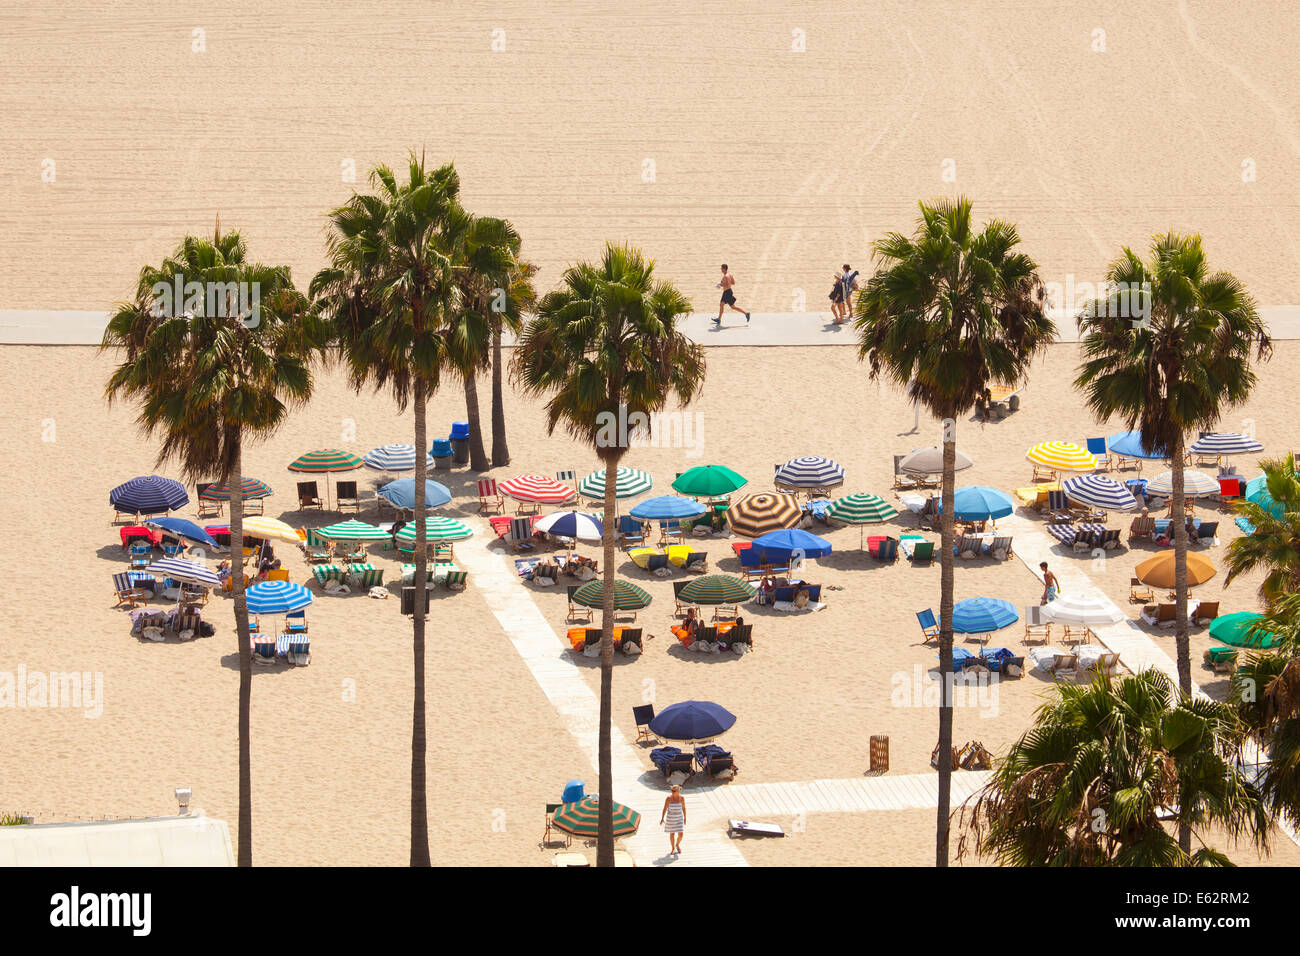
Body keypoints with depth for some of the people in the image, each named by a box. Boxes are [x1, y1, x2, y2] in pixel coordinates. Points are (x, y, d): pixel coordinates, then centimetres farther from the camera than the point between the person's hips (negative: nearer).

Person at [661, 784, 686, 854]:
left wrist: (685, 818, 9)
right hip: (670, 818, -1)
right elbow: (665, 808, -12)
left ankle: (677, 845, 29)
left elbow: (684, 808, 2)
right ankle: (673, 848, 30)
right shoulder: (669, 798, -15)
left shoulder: (682, 798, -10)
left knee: (680, 834, -2)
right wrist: (662, 819, -14)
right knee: (672, 834, 9)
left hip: (679, 818, 1)